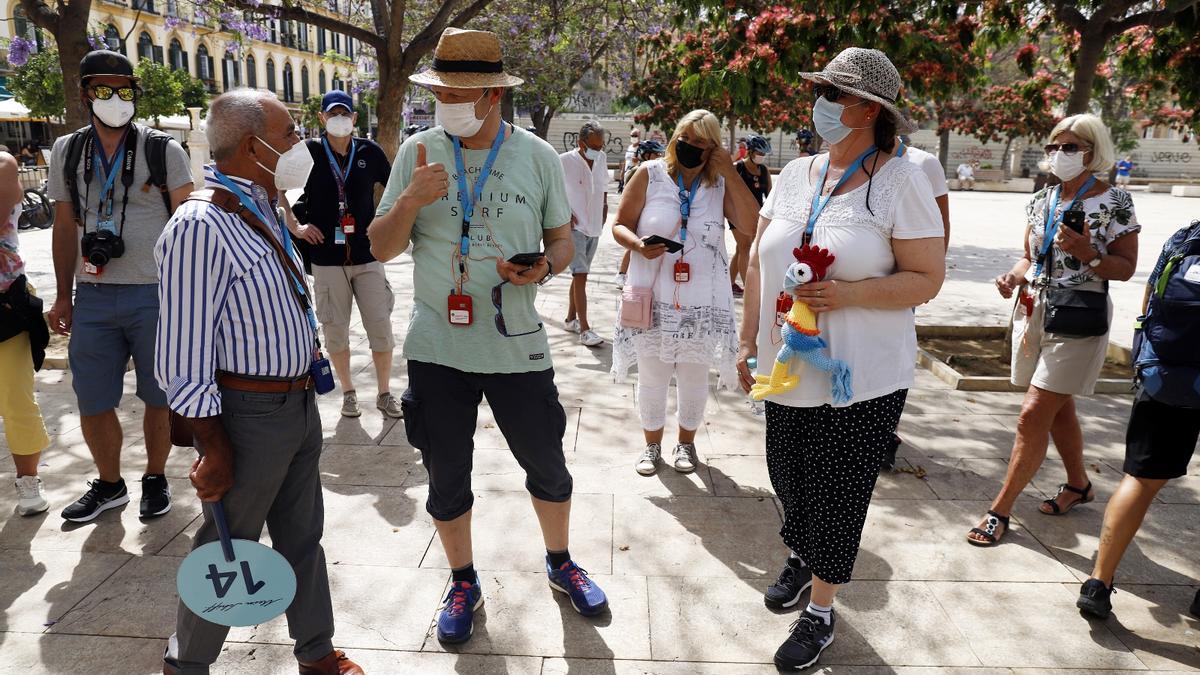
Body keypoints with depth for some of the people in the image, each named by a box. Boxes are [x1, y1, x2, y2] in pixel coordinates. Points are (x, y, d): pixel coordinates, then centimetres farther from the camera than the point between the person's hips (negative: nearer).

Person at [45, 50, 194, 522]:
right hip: (93, 297, 3)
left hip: (157, 294, -3)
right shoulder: (66, 152, 9)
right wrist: (64, 297, 11)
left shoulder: (164, 151, -1)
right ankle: (109, 484, 28)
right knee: (92, 403, 9)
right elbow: (65, 227, 14)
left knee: (159, 397, 7)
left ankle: (155, 478, 26)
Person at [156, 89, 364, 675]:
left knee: (302, 537, 20)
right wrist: (214, 451, -19)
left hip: (300, 402, 8)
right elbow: (182, 359, -21)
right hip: (250, 412, -8)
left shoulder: (263, 211, 8)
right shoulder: (199, 227, -21)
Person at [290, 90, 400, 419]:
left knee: (381, 329, 1)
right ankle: (348, 392, 26)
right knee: (335, 330, 8)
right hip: (326, 258, 0)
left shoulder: (370, 151, 2)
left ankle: (384, 393, 17)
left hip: (367, 255, 1)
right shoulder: (309, 152, -1)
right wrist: (296, 227, 0)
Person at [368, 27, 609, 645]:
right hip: (437, 346, 1)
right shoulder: (418, 152, -1)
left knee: (547, 464, 12)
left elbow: (562, 240, 7)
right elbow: (380, 249, 0)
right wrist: (409, 202, -20)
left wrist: (544, 266, -16)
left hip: (516, 345, 0)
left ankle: (560, 564, 39)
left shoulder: (537, 156, -2)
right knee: (446, 476, 12)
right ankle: (463, 584, 35)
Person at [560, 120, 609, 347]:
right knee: (580, 275, -12)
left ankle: (571, 319, 27)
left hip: (594, 226, 6)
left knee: (579, 274, 15)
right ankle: (584, 329, -12)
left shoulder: (601, 159, 5)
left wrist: (604, 208, 12)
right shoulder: (565, 161, -12)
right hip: (575, 226, -6)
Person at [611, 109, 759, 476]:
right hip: (653, 298, -1)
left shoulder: (721, 183, 2)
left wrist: (730, 173, -13)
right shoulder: (651, 174, -2)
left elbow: (750, 224, -12)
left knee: (693, 377, 12)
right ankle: (652, 444, 29)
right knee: (651, 376, 9)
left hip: (702, 301, 1)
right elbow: (620, 225, 1)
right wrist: (639, 245, -20)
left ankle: (687, 442, 33)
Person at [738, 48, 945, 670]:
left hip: (861, 381, -5)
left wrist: (847, 294, -25)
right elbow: (758, 263, 10)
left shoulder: (900, 181, -10)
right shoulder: (795, 174, 5)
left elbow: (927, 280, -11)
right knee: (787, 477, 17)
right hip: (786, 369, 5)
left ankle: (820, 612, 27)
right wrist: (749, 344, 8)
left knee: (837, 494, 6)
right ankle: (799, 557, 47)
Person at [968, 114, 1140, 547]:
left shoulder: (1114, 202, -8)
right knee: (1058, 410, 19)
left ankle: (1000, 510, -1)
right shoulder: (1041, 200, 8)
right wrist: (1014, 277, -5)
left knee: (1033, 415, -9)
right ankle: (1078, 485, 40)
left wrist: (1086, 254, -24)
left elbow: (1126, 267, -6)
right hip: (1033, 312, 7)